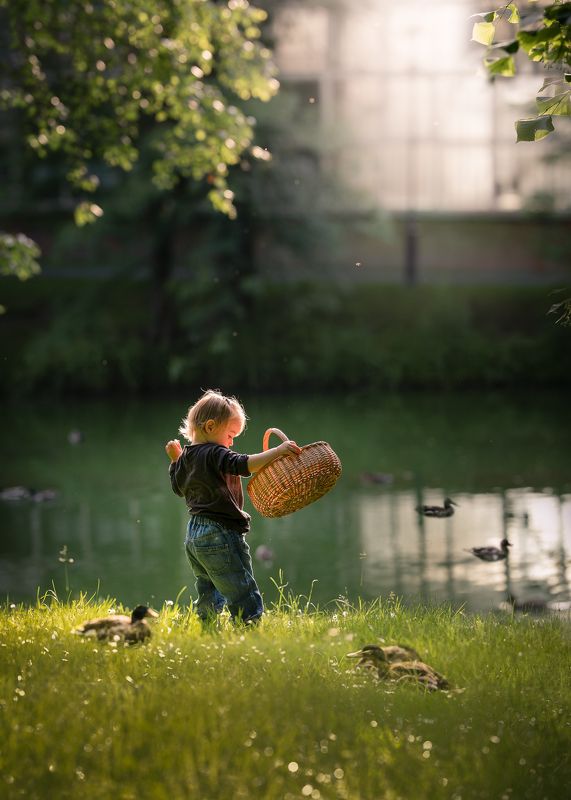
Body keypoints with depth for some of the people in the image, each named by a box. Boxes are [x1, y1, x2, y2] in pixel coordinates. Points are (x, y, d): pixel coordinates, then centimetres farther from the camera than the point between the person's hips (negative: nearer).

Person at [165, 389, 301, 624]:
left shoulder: (185, 457, 11)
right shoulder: (215, 454, -15)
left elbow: (179, 488, 27)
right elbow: (243, 465, -32)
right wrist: (278, 451, -34)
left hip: (194, 537, 10)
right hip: (221, 534, -9)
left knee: (209, 600, 22)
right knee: (245, 598, -9)